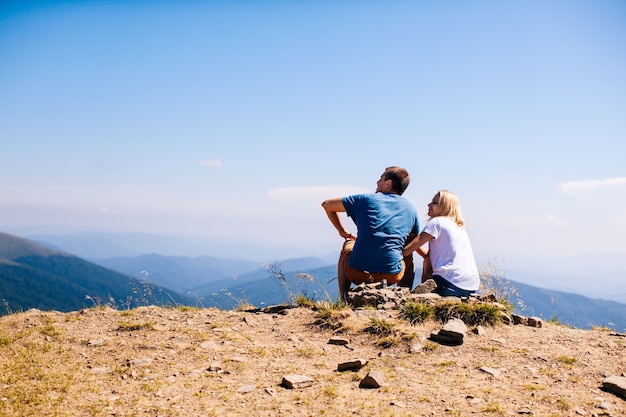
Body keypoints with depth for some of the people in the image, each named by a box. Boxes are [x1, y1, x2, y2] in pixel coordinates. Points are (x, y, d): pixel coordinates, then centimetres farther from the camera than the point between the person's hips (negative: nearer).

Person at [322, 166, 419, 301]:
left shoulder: (366, 199, 1)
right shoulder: (410, 208, 6)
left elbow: (327, 204, 10)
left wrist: (342, 231, 20)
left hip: (358, 274, -1)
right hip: (391, 276, 1)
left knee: (348, 246, 33)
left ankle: (343, 300, 27)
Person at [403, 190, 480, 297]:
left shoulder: (437, 222, -4)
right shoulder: (459, 227, 21)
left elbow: (406, 251, -6)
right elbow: (428, 256, 23)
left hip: (452, 284, -9)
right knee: (428, 260, 24)